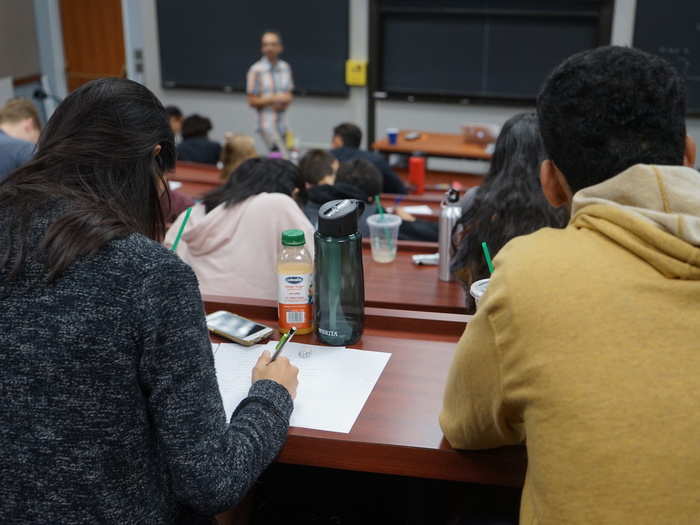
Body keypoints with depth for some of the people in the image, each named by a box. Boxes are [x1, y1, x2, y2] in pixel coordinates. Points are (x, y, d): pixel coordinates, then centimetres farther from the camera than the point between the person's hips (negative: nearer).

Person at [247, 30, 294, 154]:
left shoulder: (285, 67, 8)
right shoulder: (256, 70, -8)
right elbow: (252, 101, -5)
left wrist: (286, 100, -5)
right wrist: (273, 99, -15)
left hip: (282, 122, 6)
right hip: (267, 122, -6)